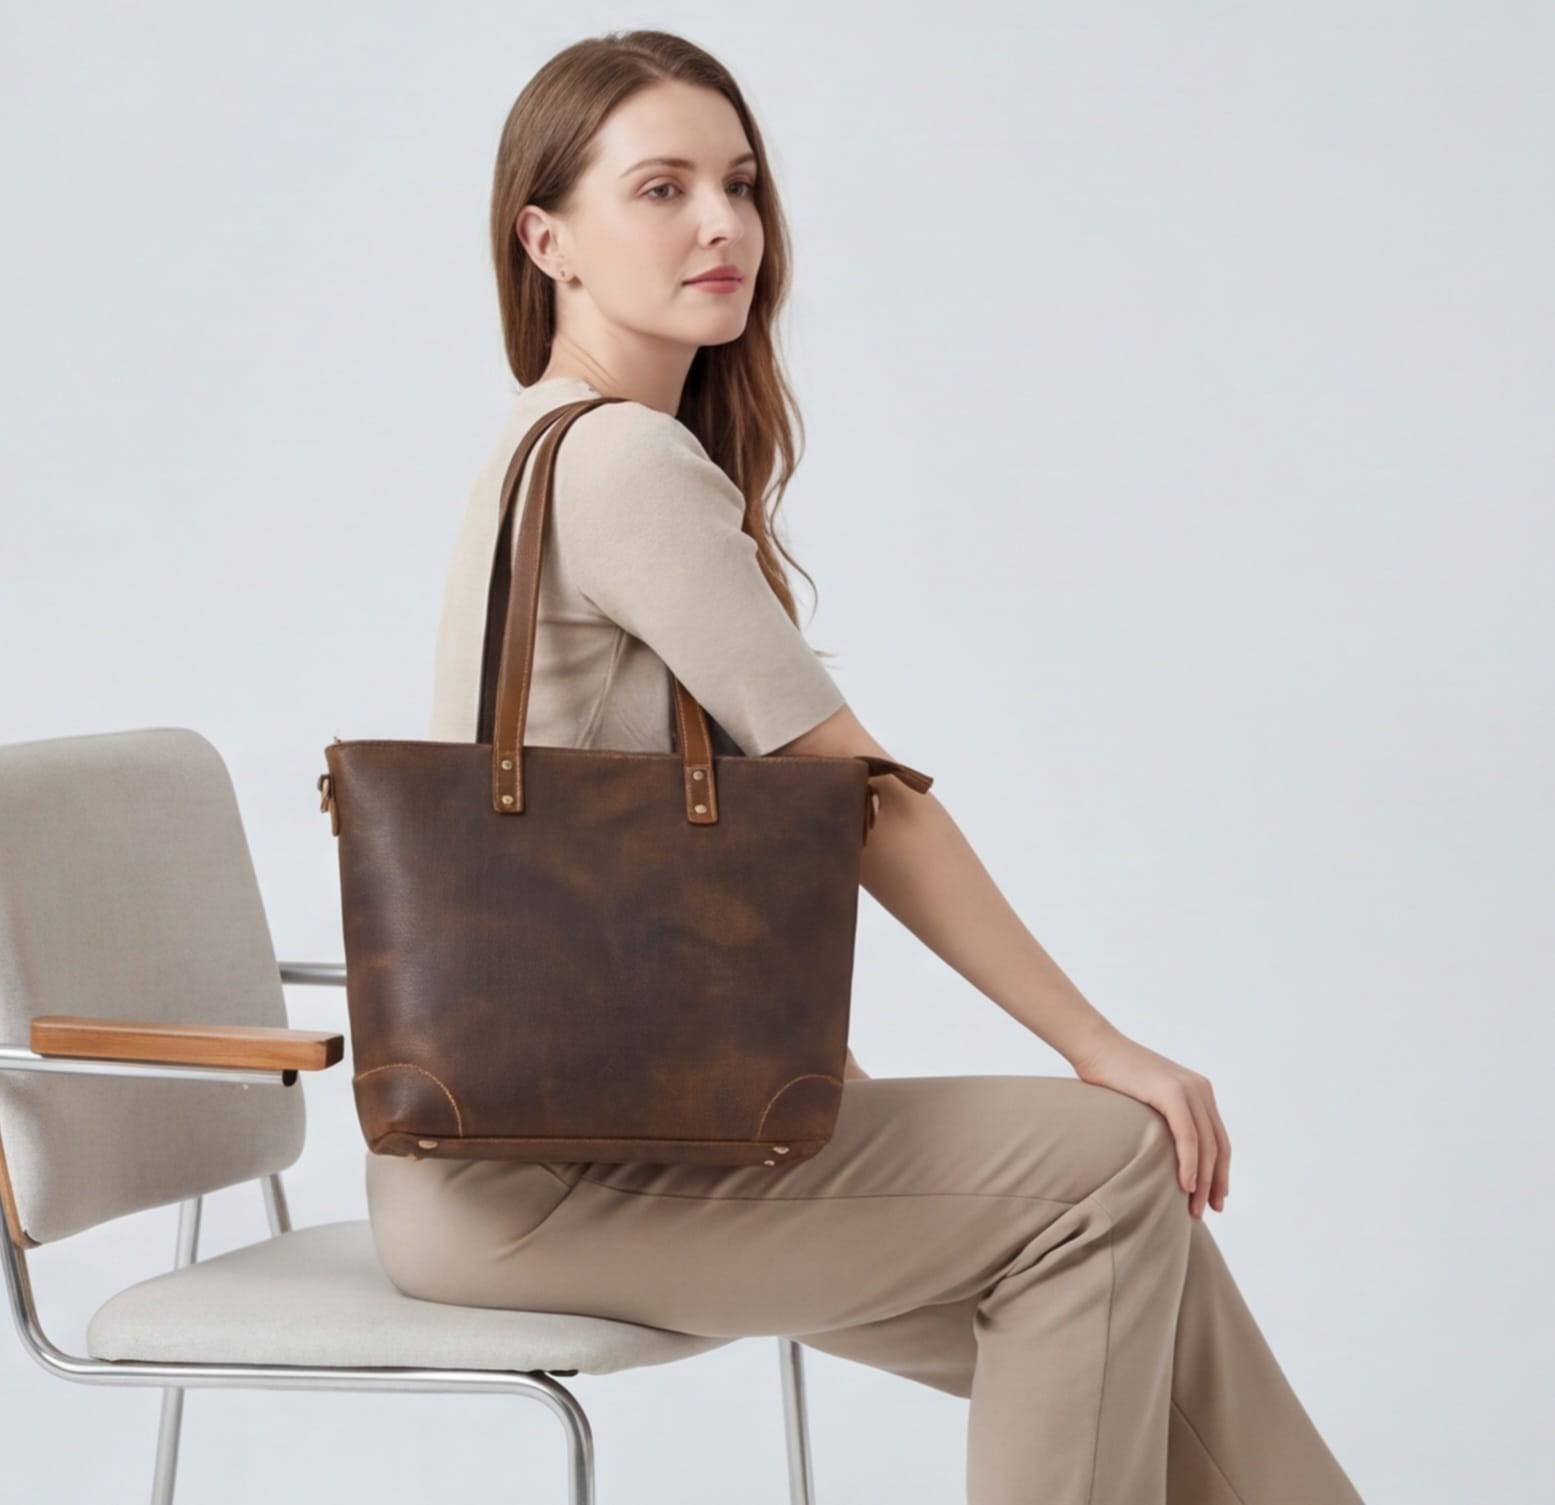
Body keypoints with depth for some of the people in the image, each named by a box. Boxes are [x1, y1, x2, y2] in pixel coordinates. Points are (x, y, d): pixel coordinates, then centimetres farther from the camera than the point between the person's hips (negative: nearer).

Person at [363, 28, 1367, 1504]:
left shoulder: (556, 448, 16)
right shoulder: (624, 463, -15)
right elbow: (856, 799, -16)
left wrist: (827, 1074, 8)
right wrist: (1099, 1045, -11)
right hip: (520, 1163, -9)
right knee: (1106, 1169, -13)